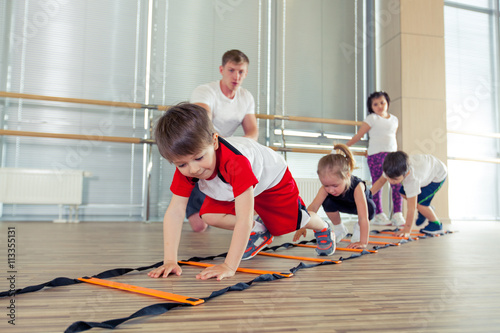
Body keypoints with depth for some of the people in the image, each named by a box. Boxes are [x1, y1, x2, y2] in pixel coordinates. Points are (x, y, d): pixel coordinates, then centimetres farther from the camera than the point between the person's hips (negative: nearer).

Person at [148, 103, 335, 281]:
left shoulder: (235, 161, -50)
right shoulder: (184, 168, -31)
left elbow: (244, 219, -52)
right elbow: (175, 211, -32)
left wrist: (229, 267, -54)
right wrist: (170, 260, -40)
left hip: (272, 178, -4)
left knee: (293, 221, 8)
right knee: (209, 216, -16)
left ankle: (323, 228, 47)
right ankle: (260, 233, 10)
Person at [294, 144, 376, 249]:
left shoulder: (357, 186, -46)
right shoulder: (326, 187, -34)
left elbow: (363, 218, -50)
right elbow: (313, 207, -40)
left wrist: (363, 242, -55)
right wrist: (302, 226, -54)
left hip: (359, 204, -3)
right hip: (344, 205, 3)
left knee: (370, 209, -36)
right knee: (327, 202, -27)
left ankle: (358, 228, -2)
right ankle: (339, 229, 0)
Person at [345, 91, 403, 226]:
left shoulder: (394, 119, 18)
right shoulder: (371, 119, 3)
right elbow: (359, 135, 4)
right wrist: (344, 147, 2)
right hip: (376, 154, -4)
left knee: (397, 185, -6)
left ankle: (397, 215, -1)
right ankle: (378, 215, 3)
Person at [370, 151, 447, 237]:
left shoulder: (412, 179, -45)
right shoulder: (391, 169, -28)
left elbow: (411, 208, -39)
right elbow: (381, 181, -9)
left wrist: (407, 229, -34)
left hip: (438, 174, -7)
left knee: (419, 203, -20)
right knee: (403, 193, 2)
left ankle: (436, 224, 5)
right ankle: (427, 210, 24)